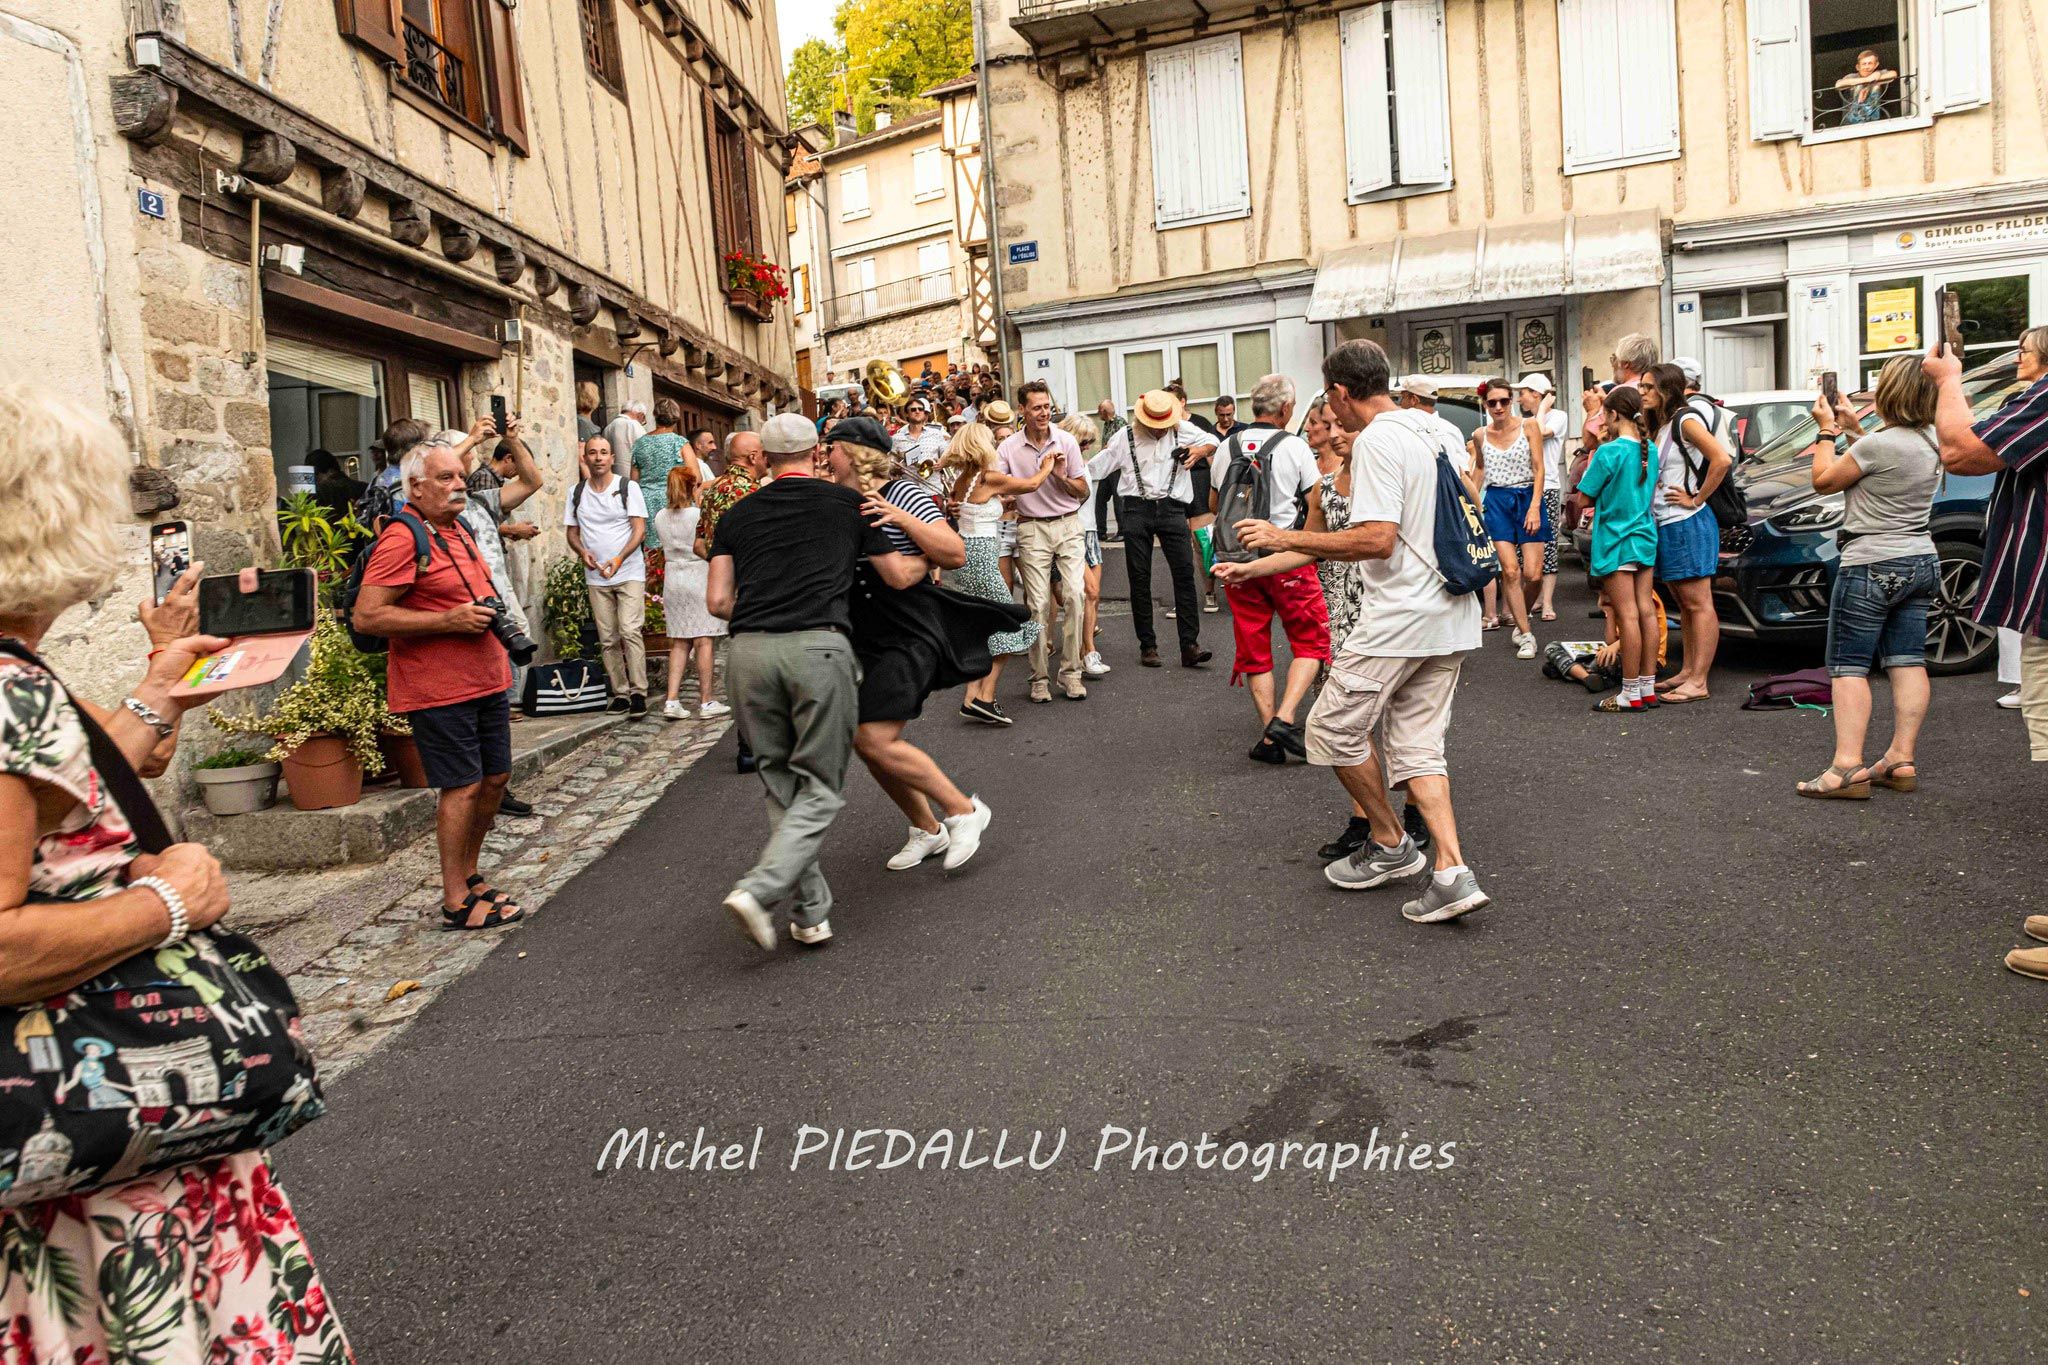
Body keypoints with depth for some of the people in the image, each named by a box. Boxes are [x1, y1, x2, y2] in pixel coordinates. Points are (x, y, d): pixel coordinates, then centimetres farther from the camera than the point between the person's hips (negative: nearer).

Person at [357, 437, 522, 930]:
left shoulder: (459, 530, 15)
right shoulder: (402, 539, -14)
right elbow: (366, 616, -20)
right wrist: (449, 620, -21)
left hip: (486, 681, 9)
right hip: (438, 688, -9)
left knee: (495, 778, 13)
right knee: (463, 787, -5)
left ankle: (468, 873, 30)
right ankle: (456, 901, 7)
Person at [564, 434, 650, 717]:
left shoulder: (628, 487, -2)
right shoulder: (576, 492, 9)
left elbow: (640, 529, -6)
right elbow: (572, 532, 14)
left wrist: (619, 559, -20)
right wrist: (582, 553, -9)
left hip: (629, 573, -4)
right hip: (595, 577, 4)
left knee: (630, 631, -15)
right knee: (608, 639, 5)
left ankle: (638, 692, -10)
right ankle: (620, 693, 12)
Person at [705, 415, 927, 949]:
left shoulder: (737, 514, 18)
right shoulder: (847, 503, 14)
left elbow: (718, 600, 11)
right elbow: (900, 577, 21)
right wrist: (927, 563, 43)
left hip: (749, 652, 3)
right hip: (818, 648, -3)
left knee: (780, 786, 15)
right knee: (820, 789, 6)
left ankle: (811, 912, 15)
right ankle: (758, 889, -12)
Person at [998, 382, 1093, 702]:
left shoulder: (1066, 441, 2)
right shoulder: (1009, 448, -1)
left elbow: (1083, 491, 7)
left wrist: (1062, 476, -13)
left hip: (1069, 525, 1)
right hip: (1032, 529, -1)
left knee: (1074, 595, -12)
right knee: (1038, 604, -3)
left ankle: (1071, 672, -3)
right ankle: (1040, 677, 7)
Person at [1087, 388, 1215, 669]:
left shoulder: (1182, 429, 9)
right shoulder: (1125, 437, 8)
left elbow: (1212, 441, 22)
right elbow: (1095, 467, 10)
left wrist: (1200, 451, 0)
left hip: (1171, 508, 0)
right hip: (1137, 509, 0)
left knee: (1184, 572, -11)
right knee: (1139, 578, 1)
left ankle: (1189, 645, -10)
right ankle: (1147, 645, 10)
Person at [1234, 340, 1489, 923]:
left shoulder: (1375, 441, -14)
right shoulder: (1430, 431, 14)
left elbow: (1377, 540, -23)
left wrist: (1286, 538, -18)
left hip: (1399, 618, -9)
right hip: (1451, 616, 9)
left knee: (1334, 727, 6)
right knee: (1416, 743, 10)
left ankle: (1392, 844, 18)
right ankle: (1452, 872, 1)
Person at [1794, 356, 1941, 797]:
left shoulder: (1878, 444, -18)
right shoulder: (1929, 444, 9)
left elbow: (1824, 481, -7)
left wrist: (1827, 430, 4)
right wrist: (1852, 430, 18)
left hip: (1872, 566, -9)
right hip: (1921, 563, 9)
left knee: (1848, 666, -7)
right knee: (1907, 662, 8)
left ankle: (1848, 768, -14)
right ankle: (1901, 760, 9)